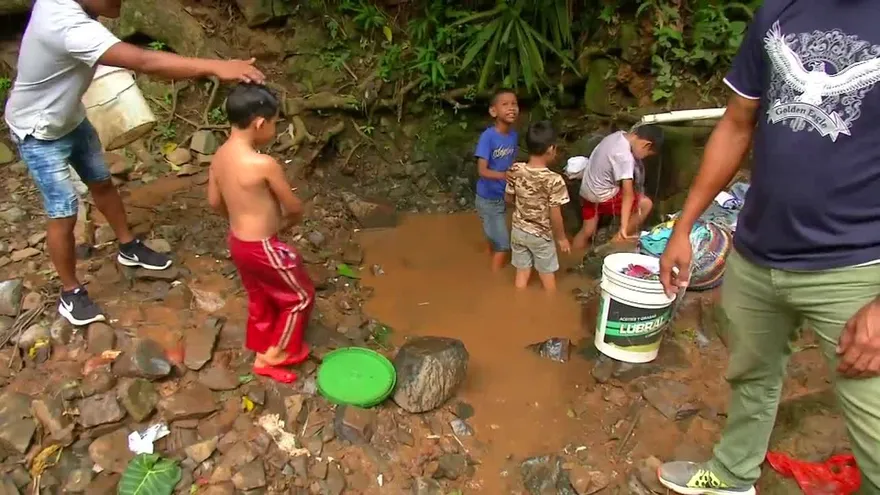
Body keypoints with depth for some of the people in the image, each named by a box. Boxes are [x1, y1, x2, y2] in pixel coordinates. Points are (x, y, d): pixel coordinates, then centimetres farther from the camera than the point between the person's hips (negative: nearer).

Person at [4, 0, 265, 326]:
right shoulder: (70, 26, -40)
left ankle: (129, 248, 41)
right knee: (64, 214, -1)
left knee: (101, 182, 20)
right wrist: (214, 67, -54)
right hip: (39, 133, -9)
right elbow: (144, 62, -49)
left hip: (71, 118, 9)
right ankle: (70, 294, 18)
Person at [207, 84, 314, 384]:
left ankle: (261, 352, 44)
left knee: (260, 299, 27)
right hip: (263, 248, -8)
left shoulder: (220, 156, -3)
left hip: (238, 242, 8)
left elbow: (215, 202, 10)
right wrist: (286, 223, 6)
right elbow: (294, 208, -16)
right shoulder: (264, 165, -28)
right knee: (299, 296, 14)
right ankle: (275, 355, 28)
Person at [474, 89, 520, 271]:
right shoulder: (488, 136, -24)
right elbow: (482, 170, -29)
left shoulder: (514, 135, -5)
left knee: (495, 238, 24)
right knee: (503, 243, 2)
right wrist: (504, 175, -43)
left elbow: (511, 164, 5)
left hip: (504, 196, 6)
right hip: (488, 198, -6)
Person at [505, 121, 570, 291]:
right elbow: (555, 216, -20)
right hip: (541, 235, -4)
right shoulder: (554, 180, -26)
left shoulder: (516, 171, -12)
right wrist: (562, 238, -4)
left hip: (518, 231, 4)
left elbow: (508, 198, 2)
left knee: (522, 273, 18)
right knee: (547, 275, 17)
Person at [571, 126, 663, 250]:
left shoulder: (619, 135, -2)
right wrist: (624, 226, -30)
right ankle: (617, 242, 9)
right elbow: (628, 194, -28)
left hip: (587, 191, 9)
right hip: (601, 197, -9)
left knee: (587, 231, 20)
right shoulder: (625, 157, -27)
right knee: (646, 204, 1)